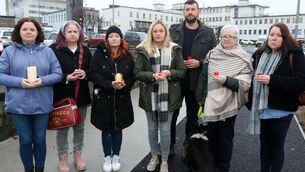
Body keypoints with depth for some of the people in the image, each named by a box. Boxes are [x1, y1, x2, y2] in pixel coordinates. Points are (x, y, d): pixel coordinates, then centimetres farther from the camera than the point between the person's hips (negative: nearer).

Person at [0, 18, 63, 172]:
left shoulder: (47, 51, 5)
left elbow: (58, 74, 2)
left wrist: (42, 80, -16)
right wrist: (19, 82, -17)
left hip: (42, 105, 1)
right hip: (19, 105, -1)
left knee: (40, 140, 13)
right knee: (25, 140, 10)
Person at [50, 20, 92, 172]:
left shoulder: (85, 51, 7)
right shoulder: (54, 49, -7)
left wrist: (85, 74, -12)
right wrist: (67, 78, -22)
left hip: (81, 95, 4)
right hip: (62, 95, -4)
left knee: (79, 127, 15)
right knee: (62, 128, 7)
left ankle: (78, 155, 33)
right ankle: (62, 158, 25)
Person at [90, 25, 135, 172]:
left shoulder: (127, 56, 3)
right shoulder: (99, 53, -4)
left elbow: (133, 76, 3)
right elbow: (94, 73, -10)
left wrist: (124, 84, -17)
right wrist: (110, 84, -21)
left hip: (122, 98, 2)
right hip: (103, 98, -1)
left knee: (118, 128, 12)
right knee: (106, 128, 10)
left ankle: (116, 156, 31)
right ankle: (107, 157, 28)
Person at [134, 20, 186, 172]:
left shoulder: (175, 49, 1)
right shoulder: (143, 49, 0)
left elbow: (182, 72, 1)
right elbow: (137, 73, -4)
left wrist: (169, 73, -18)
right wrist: (152, 75, -21)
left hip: (168, 95, -1)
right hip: (150, 95, 1)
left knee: (165, 129, 5)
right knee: (152, 128, 15)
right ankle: (154, 157, 36)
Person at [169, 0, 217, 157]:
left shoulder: (208, 33, 2)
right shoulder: (173, 30, 4)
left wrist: (199, 62, -15)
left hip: (196, 82, 0)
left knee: (192, 116, 13)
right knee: (171, 114, 9)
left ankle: (187, 146, 32)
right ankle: (169, 146, 27)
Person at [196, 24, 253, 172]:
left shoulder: (243, 58, -5)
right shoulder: (212, 54, 5)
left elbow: (245, 84, -10)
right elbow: (203, 77, 8)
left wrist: (226, 80, -25)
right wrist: (200, 98, 7)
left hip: (229, 104, -3)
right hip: (210, 102, 3)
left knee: (225, 137, 10)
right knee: (211, 135, 15)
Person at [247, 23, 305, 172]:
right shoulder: (259, 54, 8)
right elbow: (252, 76, 15)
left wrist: (271, 80, -24)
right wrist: (250, 101, 7)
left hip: (280, 110, -5)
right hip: (262, 108, 5)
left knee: (276, 146, 9)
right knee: (264, 143, 18)